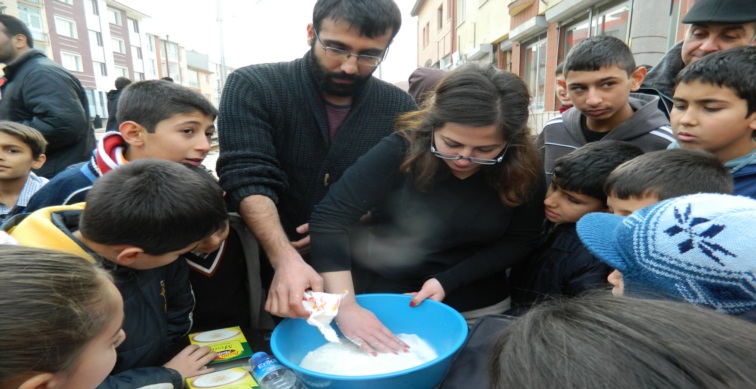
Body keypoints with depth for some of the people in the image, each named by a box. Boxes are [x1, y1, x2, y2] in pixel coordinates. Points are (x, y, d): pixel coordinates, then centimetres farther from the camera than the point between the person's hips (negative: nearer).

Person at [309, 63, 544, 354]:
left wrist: (448, 281, -18)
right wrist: (345, 306, -32)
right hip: (381, 298, -1)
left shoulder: (523, 169, -14)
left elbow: (521, 240, -7)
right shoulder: (400, 151, -24)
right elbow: (330, 217, -26)